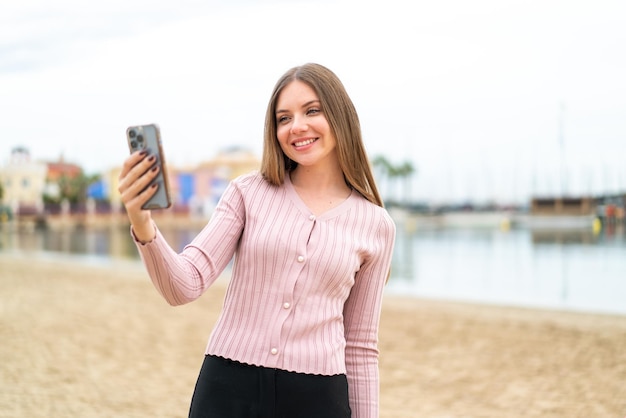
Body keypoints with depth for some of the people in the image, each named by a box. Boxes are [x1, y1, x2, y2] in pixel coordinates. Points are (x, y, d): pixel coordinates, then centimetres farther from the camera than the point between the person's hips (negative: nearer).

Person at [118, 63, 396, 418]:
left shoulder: (376, 226, 3)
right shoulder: (248, 192, 0)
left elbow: (361, 345, 8)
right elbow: (185, 286, -8)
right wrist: (143, 228, -25)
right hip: (228, 389, 0)